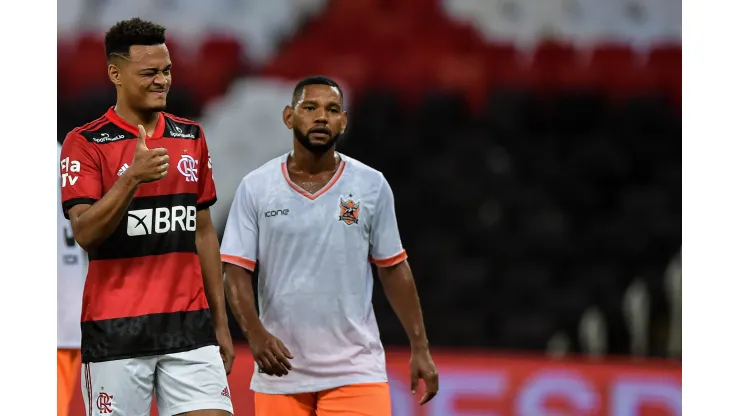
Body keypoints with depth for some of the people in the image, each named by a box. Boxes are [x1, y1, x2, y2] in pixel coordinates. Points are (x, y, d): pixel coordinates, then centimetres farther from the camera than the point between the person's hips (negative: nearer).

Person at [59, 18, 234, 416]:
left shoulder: (191, 137, 12)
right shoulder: (85, 143, -4)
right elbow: (84, 232, -15)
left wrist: (220, 323, 15)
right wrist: (132, 177, -28)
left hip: (189, 325, 4)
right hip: (116, 333, -4)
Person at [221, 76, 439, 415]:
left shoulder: (372, 186, 1)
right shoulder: (255, 188, -1)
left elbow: (394, 269, 8)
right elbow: (236, 271, -3)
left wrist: (420, 348, 4)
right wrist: (255, 333, -21)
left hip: (355, 372, -1)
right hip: (280, 368, 1)